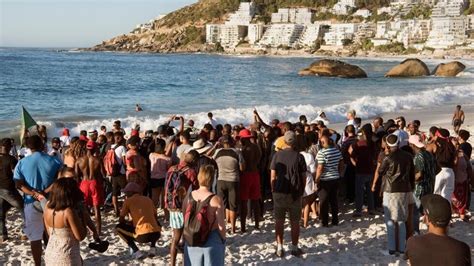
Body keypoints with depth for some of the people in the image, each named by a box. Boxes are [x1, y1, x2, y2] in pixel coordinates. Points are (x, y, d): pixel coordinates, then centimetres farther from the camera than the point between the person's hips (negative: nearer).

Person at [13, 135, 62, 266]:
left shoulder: (21, 163, -2)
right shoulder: (54, 161, -4)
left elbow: (19, 184, -10)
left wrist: (35, 194, -16)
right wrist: (45, 192, -14)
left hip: (31, 203, 0)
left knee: (35, 237, 10)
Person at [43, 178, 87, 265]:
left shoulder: (48, 208, -3)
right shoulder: (68, 212, -24)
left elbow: (49, 232, 9)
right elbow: (80, 236, -17)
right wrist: (83, 220, -5)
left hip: (50, 254, 7)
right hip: (66, 257, -7)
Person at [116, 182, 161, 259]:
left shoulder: (128, 201, 8)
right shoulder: (148, 199, 19)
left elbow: (121, 220, 10)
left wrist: (130, 223, 32)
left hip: (142, 236, -5)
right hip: (156, 234, 5)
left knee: (118, 228, 18)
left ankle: (136, 252, 5)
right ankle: (153, 247, 16)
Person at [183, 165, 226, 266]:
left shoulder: (188, 197, -7)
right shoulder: (216, 200, -20)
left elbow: (185, 221, 2)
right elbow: (221, 226, -17)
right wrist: (223, 240, 1)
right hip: (212, 242, -4)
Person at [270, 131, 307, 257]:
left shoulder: (277, 155, -3)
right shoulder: (299, 157, -4)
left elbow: (272, 176, -3)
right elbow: (304, 177, -2)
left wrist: (273, 190, 8)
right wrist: (301, 191, 10)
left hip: (279, 193, 1)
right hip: (295, 194, 0)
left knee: (279, 221, 9)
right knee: (295, 222, 9)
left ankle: (279, 248, 10)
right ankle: (295, 248, 15)